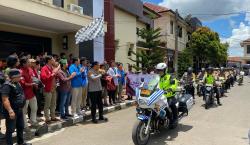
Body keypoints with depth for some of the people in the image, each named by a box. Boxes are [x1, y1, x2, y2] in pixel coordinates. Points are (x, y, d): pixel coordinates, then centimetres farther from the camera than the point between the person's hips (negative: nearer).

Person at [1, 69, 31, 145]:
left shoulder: (17, 83, 8)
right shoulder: (7, 85, -20)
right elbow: (5, 99, -26)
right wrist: (10, 111, -30)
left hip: (19, 110, 10)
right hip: (12, 111, -9)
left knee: (21, 127, 21)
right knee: (10, 129, 3)